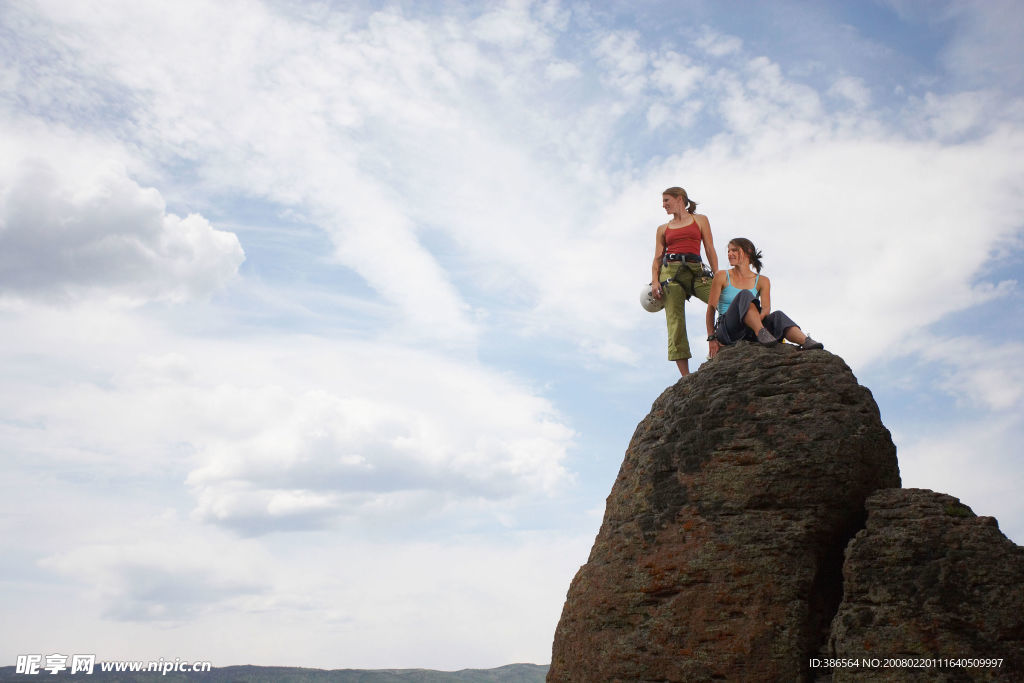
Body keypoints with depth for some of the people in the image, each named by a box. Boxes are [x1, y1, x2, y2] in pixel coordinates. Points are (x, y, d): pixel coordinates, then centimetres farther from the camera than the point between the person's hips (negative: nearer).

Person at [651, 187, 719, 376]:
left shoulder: (700, 220, 17)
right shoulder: (663, 229, 22)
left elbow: (710, 250, 11)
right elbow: (657, 258, 15)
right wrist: (654, 281, -2)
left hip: (696, 271, 0)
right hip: (670, 272, 1)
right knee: (675, 323, -11)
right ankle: (686, 377, -13)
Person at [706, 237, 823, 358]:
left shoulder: (762, 281, 14)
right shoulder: (722, 277, 9)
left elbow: (766, 308, -1)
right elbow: (711, 308, 3)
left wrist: (756, 320, -25)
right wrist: (711, 338, -7)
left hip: (748, 334, 3)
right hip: (727, 329, -2)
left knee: (777, 316, -27)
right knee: (745, 295, -28)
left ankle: (806, 342, -50)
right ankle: (761, 333, -50)